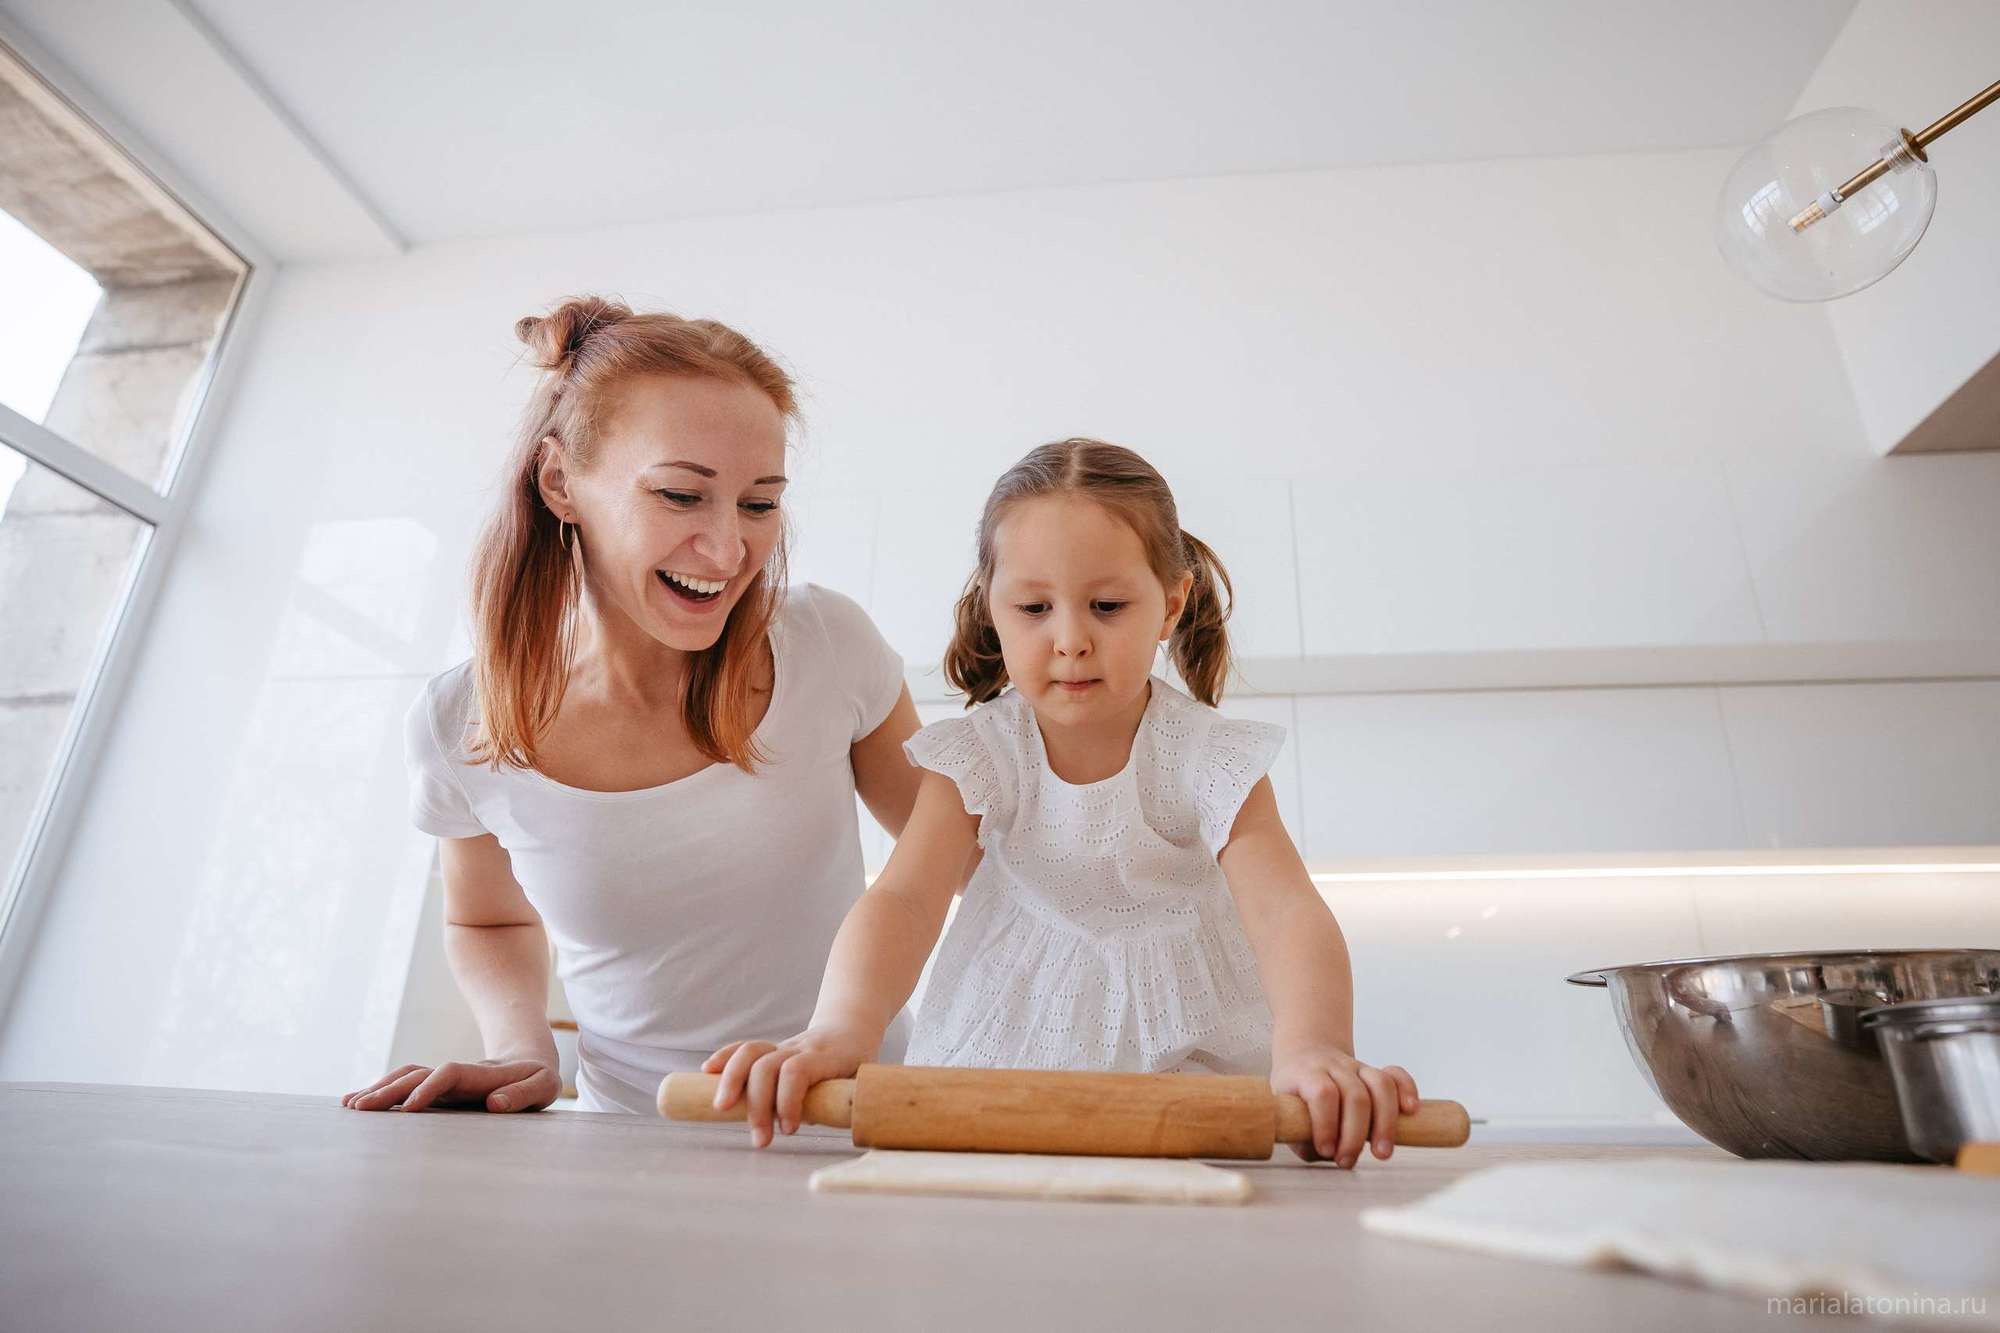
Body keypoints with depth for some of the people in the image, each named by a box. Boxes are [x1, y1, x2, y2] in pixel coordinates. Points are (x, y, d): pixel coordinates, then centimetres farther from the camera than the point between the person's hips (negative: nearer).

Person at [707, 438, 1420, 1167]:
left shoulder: (1209, 758, -15)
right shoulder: (978, 755, -11)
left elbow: (1287, 909, -26)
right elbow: (903, 897, -22)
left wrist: (1313, 1048, -47)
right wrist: (841, 1028, -42)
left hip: (1190, 1054, 0)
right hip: (1009, 1042, 1)